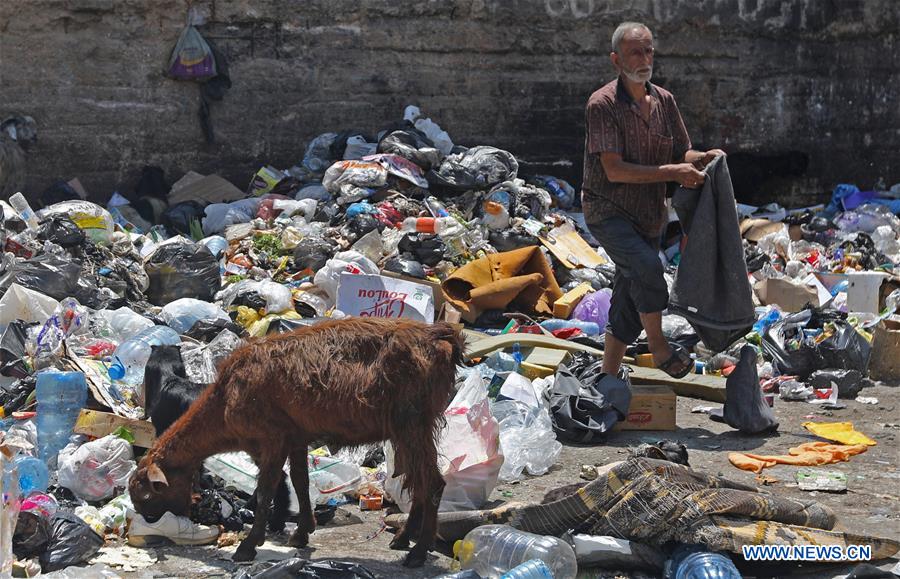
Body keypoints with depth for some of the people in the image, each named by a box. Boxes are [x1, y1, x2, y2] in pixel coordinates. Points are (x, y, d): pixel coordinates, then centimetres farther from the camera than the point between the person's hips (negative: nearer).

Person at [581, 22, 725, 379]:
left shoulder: (664, 101, 4)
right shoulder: (602, 105, -16)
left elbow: (682, 154, 10)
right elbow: (614, 170, -23)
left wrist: (702, 158, -14)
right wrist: (673, 172, -28)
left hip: (649, 216, 6)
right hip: (608, 212, -6)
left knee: (629, 302, 10)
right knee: (646, 267, -30)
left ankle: (609, 376, 22)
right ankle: (658, 348, -13)